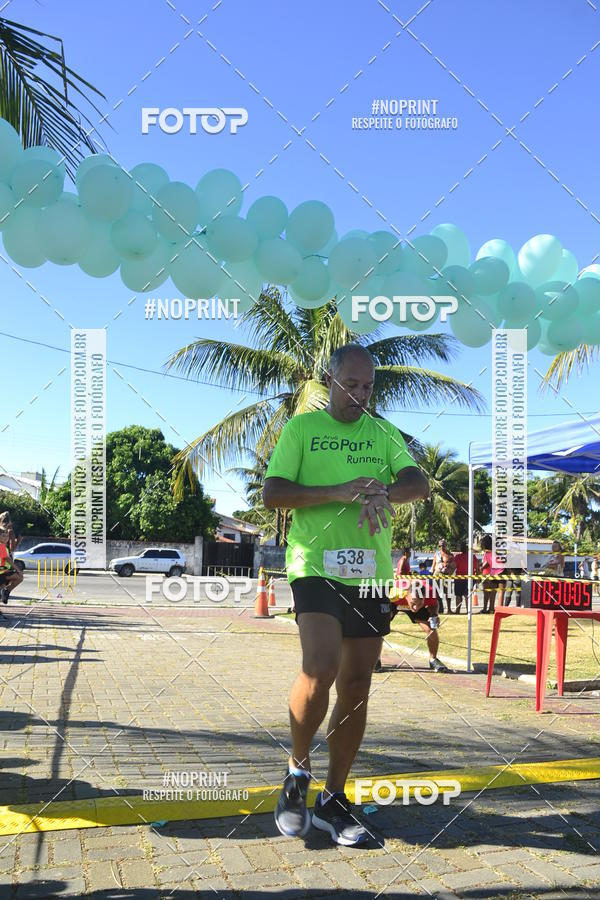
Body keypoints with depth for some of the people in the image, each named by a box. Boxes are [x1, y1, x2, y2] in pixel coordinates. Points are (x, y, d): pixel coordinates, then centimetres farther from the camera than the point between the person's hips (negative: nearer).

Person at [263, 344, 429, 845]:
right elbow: (272, 494, -4)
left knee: (356, 687, 6)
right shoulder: (301, 427, 6)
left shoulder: (385, 434, 14)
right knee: (321, 669, -21)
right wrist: (337, 492, -17)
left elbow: (419, 484, 0)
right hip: (316, 567, -4)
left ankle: (333, 799, 21)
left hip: (372, 575, 4)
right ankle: (297, 772, 7)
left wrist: (383, 491, -22)